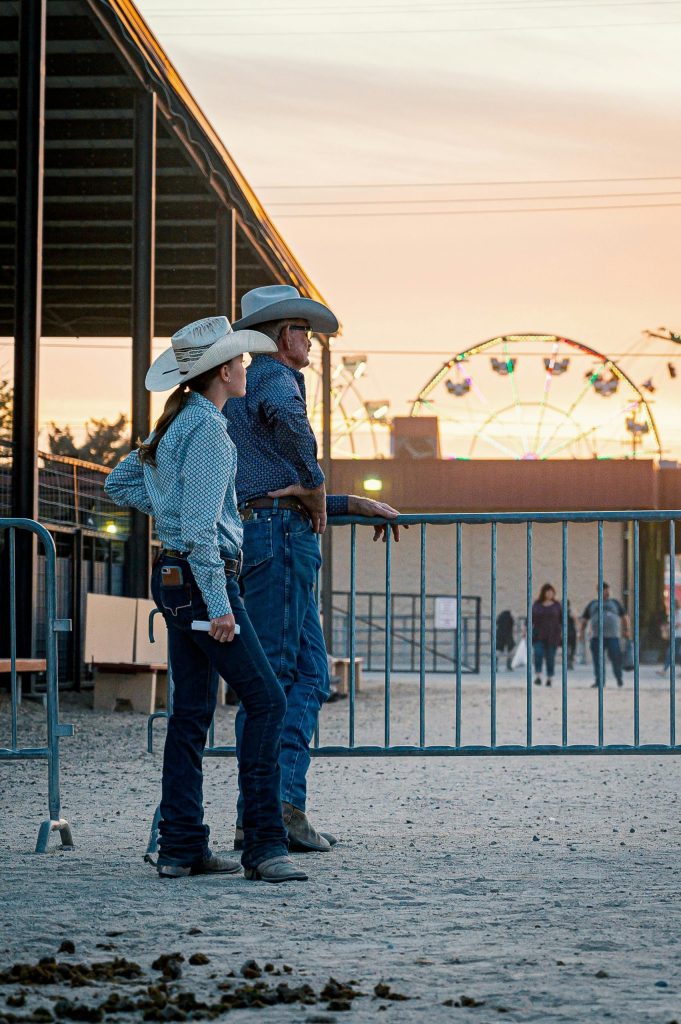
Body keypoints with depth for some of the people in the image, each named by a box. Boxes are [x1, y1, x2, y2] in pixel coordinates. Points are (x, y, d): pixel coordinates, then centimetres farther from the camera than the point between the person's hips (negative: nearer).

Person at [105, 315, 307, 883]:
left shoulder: (177, 423, 15)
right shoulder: (208, 429, -14)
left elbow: (119, 483, 25)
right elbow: (200, 527, -20)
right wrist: (219, 605, -21)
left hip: (173, 578, 10)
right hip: (200, 579, -10)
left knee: (192, 711, 9)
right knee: (266, 700, -10)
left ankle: (182, 846, 10)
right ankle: (265, 844, -13)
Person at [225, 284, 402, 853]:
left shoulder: (243, 389, 27)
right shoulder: (275, 376, -4)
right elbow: (286, 416, -32)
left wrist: (354, 504, 29)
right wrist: (314, 484, -20)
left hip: (253, 528, 10)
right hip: (280, 535, -10)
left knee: (310, 674, 9)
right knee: (271, 675, -10)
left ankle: (276, 807, 5)